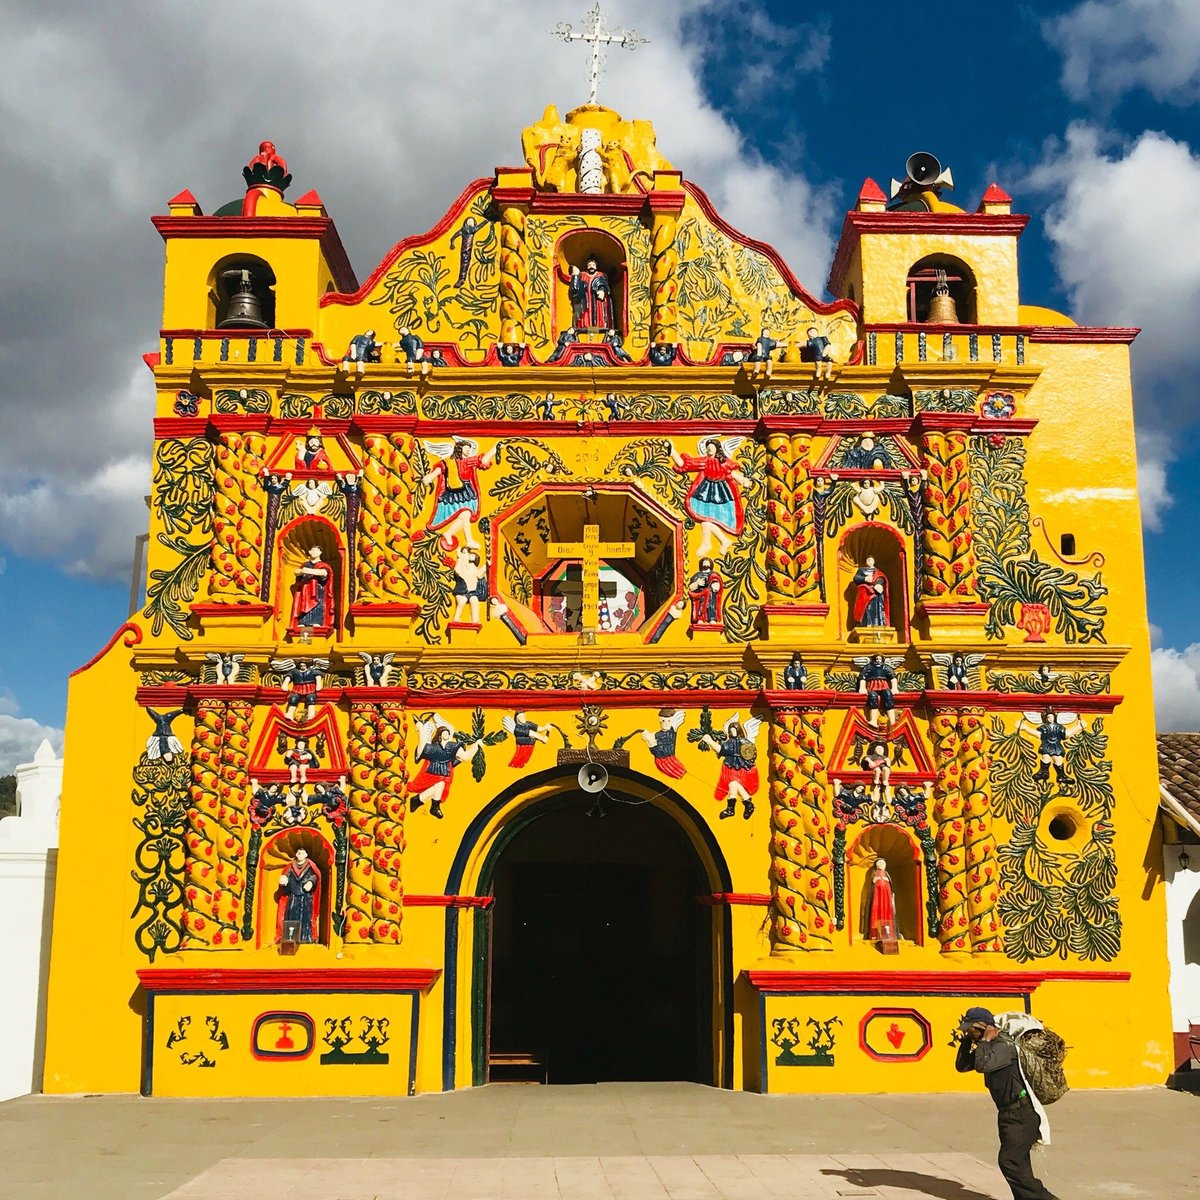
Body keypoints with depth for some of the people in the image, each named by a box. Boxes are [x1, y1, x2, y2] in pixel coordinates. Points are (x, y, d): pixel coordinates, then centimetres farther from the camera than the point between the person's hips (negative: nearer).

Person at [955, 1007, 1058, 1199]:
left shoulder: (1004, 1046, -18)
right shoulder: (990, 1047, 12)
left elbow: (982, 1065, -32)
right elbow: (961, 1065, 14)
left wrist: (984, 1040, -20)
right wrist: (967, 1040, 4)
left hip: (1022, 1115, -10)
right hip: (1009, 1113, 10)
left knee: (1009, 1160, -11)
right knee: (1017, 1164, 13)